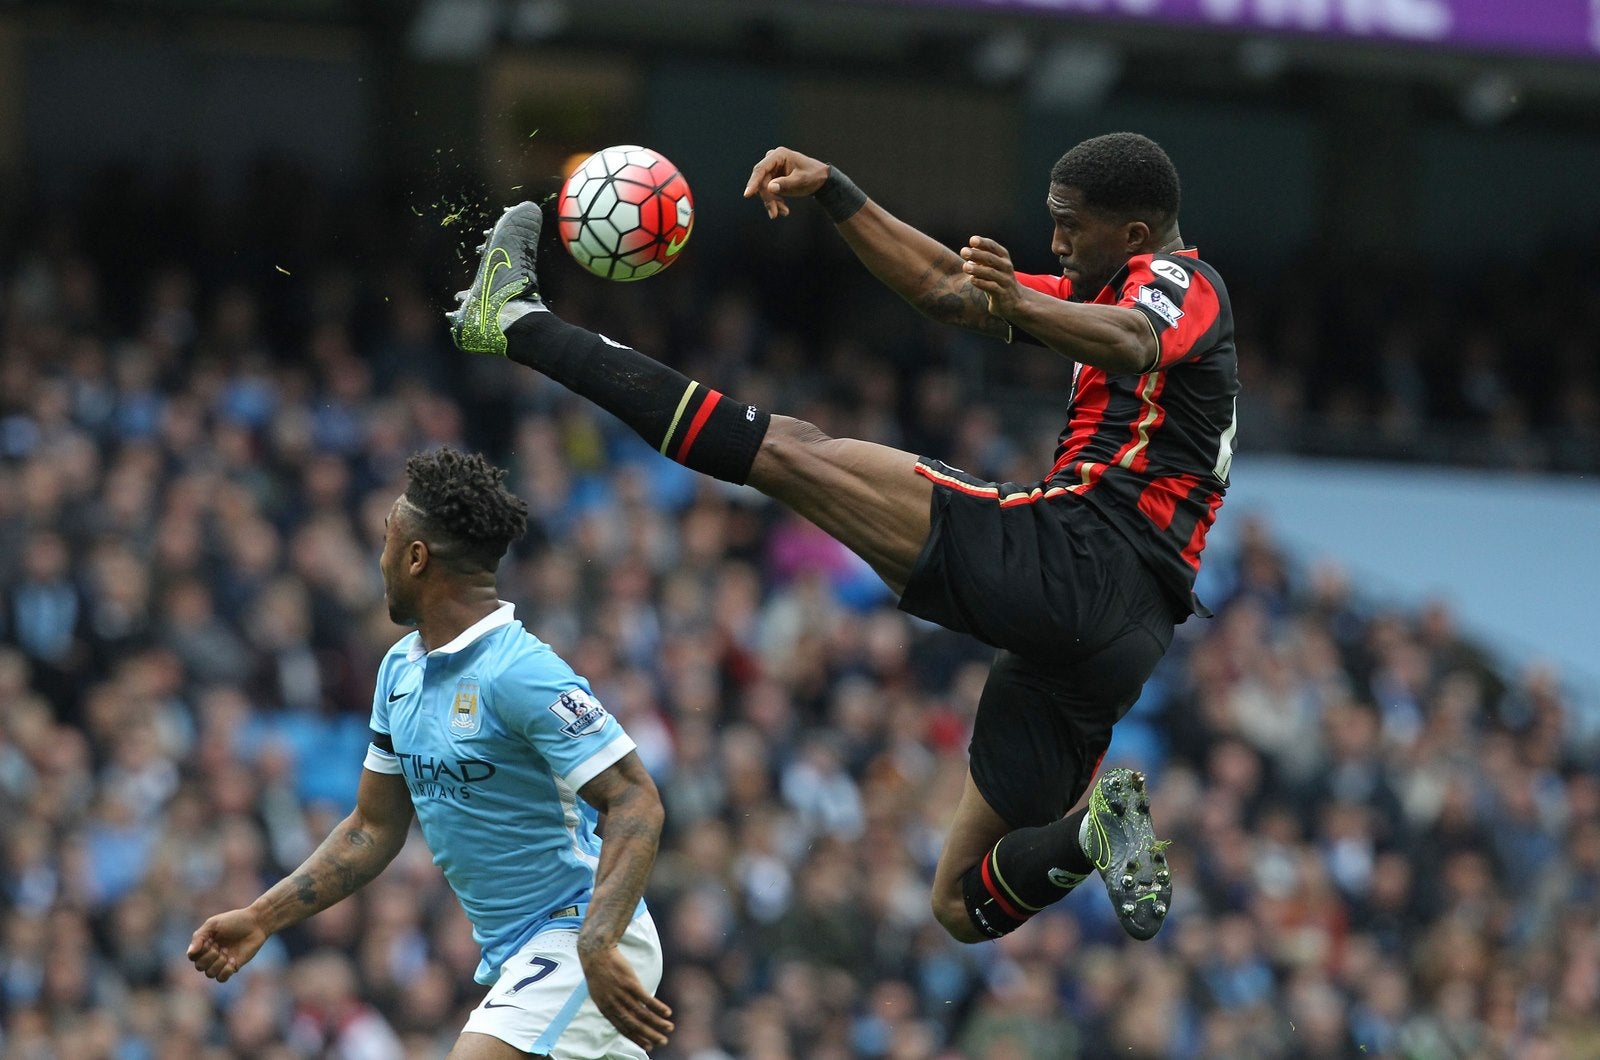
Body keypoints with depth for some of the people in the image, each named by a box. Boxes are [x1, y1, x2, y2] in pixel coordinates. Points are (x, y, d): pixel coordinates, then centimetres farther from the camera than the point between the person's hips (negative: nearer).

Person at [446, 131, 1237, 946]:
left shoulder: (1181, 282, 2)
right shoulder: (1109, 292, 33)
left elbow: (1132, 342, -25)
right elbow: (943, 288, 34)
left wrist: (1021, 307, -44)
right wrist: (834, 193, 23)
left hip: (1075, 553, -10)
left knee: (794, 452, -8)